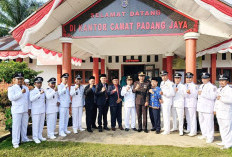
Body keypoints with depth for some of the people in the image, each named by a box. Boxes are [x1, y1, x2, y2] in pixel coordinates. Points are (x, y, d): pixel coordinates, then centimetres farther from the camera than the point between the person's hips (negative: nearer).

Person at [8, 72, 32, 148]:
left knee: (25, 125, 14)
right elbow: (11, 98, -19)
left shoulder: (26, 88, 13)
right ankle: (15, 142, 8)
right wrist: (21, 92, -21)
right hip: (17, 110, -5)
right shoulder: (11, 88, -4)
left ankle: (24, 138, 28)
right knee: (16, 126, -1)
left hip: (25, 110, 5)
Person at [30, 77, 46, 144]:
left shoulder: (43, 90, 10)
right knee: (36, 124, 1)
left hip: (42, 110, 6)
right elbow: (31, 99, -27)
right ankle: (35, 137, 13)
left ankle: (40, 136, 25)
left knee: (41, 124, 12)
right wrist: (40, 93, -35)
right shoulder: (32, 91, -9)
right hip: (35, 111, -6)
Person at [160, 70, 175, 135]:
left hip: (167, 101, -7)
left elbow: (172, 93, -17)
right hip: (162, 101, 7)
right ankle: (165, 127, 27)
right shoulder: (162, 83, 15)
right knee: (164, 115, 14)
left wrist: (163, 93, -23)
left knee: (166, 116, -6)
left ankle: (167, 130, 1)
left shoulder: (170, 83, -10)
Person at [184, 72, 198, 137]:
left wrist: (190, 93, -25)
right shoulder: (185, 85, 15)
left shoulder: (194, 86, -7)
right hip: (186, 103, 7)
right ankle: (188, 129, 27)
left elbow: (195, 95, -13)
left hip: (192, 103, -7)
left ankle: (193, 131, 2)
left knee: (192, 118, -5)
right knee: (187, 117, 15)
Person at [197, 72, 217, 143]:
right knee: (201, 121, 15)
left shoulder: (212, 87, -9)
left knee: (209, 122, -4)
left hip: (208, 107, -8)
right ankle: (204, 134, 29)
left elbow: (213, 97, -21)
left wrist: (202, 94, -21)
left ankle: (210, 137, 8)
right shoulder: (201, 86, 17)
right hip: (201, 107, 8)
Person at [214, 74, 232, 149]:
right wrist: (215, 109, 22)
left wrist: (221, 98, -21)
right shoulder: (219, 90, 16)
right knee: (221, 127, 16)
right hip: (219, 112, 8)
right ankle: (224, 141, 28)